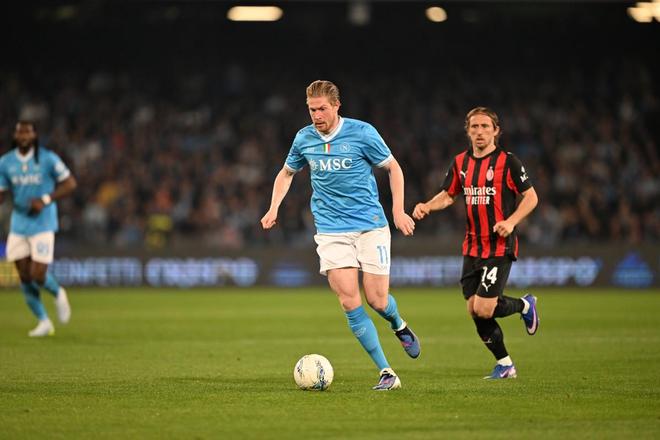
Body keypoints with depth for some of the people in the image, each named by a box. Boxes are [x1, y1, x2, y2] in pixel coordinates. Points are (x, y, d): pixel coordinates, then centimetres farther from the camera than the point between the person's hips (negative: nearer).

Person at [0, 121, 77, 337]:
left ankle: (58, 294, 24)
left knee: (38, 276, -11)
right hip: (18, 224, 4)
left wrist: (45, 200, -16)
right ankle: (43, 322, 18)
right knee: (25, 276, 3)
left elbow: (70, 183, -4)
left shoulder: (48, 159, -8)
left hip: (42, 224, -4)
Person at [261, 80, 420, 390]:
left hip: (370, 225, -2)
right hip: (331, 230, 2)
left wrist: (398, 210, -4)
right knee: (350, 303, -11)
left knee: (376, 300, -4)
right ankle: (387, 373, -5)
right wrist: (273, 208, 9)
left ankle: (399, 325, 34)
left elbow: (393, 168, 4)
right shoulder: (304, 139, 3)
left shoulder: (362, 133, -7)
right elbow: (287, 173, 22)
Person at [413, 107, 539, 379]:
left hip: (500, 247, -6)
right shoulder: (461, 163, 9)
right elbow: (448, 195, 19)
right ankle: (504, 364, 18)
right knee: (474, 311, 2)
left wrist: (511, 221, -19)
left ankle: (525, 305, 17)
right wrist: (427, 206, -2)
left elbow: (531, 196, -4)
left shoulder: (507, 162, -7)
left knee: (483, 310, -14)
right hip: (472, 249, 6)